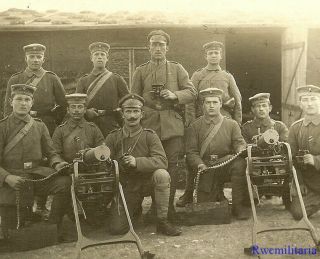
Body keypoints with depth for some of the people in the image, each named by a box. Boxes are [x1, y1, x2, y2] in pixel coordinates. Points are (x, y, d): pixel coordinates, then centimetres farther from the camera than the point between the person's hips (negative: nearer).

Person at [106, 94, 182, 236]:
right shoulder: (113, 138, 0)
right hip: (126, 188, 1)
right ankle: (135, 208, 24)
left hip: (147, 182, -1)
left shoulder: (150, 136, -5)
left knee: (162, 175, -34)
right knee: (117, 229, -12)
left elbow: (162, 161, -19)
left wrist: (137, 162, -31)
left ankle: (162, 221, -16)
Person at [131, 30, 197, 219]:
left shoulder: (177, 69, 13)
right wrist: (147, 110, -3)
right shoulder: (141, 71, 14)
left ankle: (169, 205, 6)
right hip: (148, 124, 0)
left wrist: (174, 95, -10)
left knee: (172, 164, -3)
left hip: (173, 124, 0)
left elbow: (192, 93, 7)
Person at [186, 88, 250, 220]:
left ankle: (238, 205, -21)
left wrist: (241, 151, -27)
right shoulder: (195, 126, 7)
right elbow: (191, 152, 2)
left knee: (239, 163, -35)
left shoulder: (231, 124, 8)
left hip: (226, 166, 0)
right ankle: (218, 196, 29)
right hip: (205, 171, 1)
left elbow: (240, 143, -1)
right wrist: (200, 165, -18)